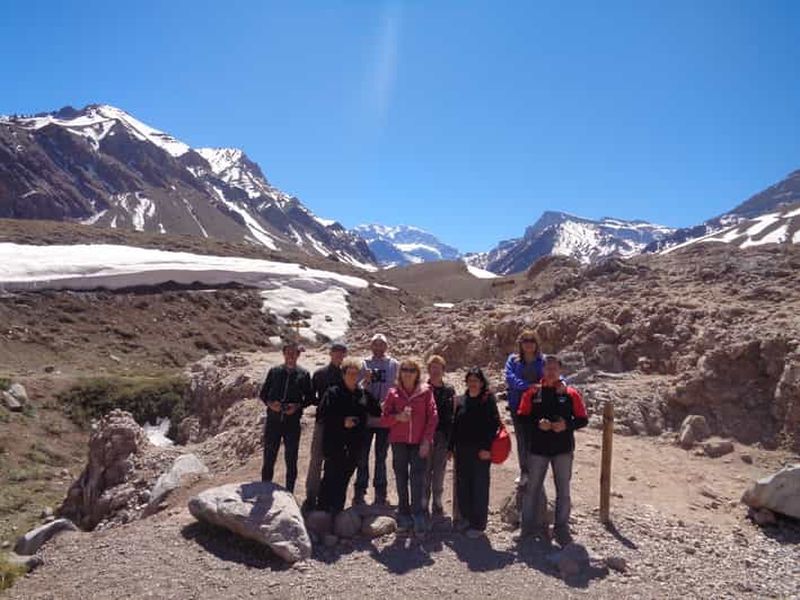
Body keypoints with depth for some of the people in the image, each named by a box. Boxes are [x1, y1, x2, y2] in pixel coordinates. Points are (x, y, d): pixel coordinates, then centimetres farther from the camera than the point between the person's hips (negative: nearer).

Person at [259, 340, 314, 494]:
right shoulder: (274, 371, 5)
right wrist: (270, 403, -11)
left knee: (291, 460, 9)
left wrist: (298, 406, -12)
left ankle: (289, 492, 22)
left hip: (293, 422, 0)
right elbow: (262, 393, 9)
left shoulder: (303, 374, 3)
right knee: (268, 459, 7)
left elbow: (309, 397, 5)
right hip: (273, 421, 1)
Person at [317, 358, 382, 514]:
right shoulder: (332, 393, -4)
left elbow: (377, 413, 7)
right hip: (334, 444, -4)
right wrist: (342, 422, -16)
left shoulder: (364, 394, 9)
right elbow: (321, 418, -8)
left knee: (344, 479, 12)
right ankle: (323, 510, 9)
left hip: (354, 447, 4)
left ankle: (337, 511, 24)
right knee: (330, 478, -3)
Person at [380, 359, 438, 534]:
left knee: (418, 477, -8)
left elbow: (432, 417, -1)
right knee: (401, 478, 7)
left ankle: (418, 514, 1)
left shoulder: (425, 392, 2)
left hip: (419, 442, -2)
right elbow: (384, 419, 4)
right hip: (399, 442, 2)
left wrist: (427, 440, -8)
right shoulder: (393, 393, 5)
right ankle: (404, 513, 18)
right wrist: (398, 417, -15)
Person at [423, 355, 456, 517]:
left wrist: (451, 440, 4)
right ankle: (423, 504, 12)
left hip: (443, 436, 3)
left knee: (439, 472, 9)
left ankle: (437, 505, 20)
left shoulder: (449, 390, 7)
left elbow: (452, 415, 8)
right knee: (425, 472, 1)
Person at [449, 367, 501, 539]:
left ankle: (478, 524, 12)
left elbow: (494, 424, -11)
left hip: (480, 450, -5)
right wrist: (451, 447, 11)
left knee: (479, 486, 3)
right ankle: (466, 517, 27)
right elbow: (455, 425, 14)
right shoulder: (461, 401, 11)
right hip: (462, 449, 5)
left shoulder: (488, 399, -5)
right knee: (462, 484, 11)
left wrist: (487, 447, -16)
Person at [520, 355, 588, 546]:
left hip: (563, 449, 0)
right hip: (538, 448, 1)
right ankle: (530, 525, 22)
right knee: (533, 488, 9)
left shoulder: (571, 394, 0)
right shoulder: (533, 393, 1)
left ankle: (562, 528, 18)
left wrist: (567, 425, -16)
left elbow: (582, 420, 2)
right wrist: (537, 423, -14)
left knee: (563, 490, 6)